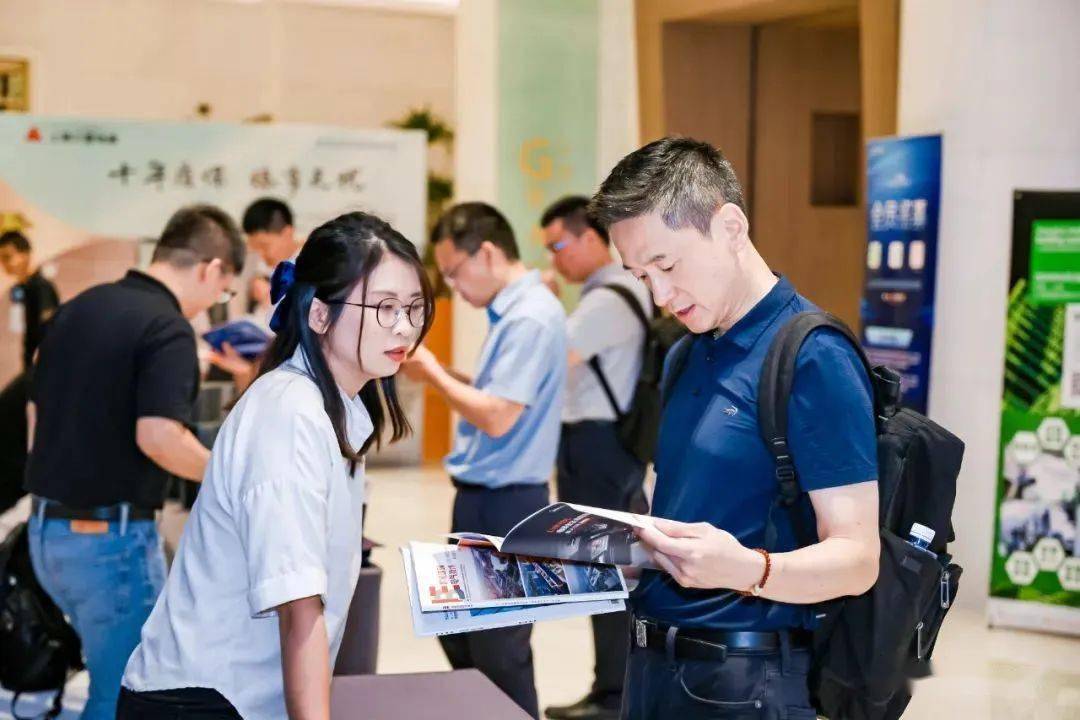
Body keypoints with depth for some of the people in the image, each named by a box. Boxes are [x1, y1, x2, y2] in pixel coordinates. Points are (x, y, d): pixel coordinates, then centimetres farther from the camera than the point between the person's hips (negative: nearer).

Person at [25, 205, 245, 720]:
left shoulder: (77, 308, 9)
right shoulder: (168, 328, -16)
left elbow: (36, 413, 15)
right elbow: (158, 436, -27)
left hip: (46, 528, 8)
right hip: (111, 535, -8)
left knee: (118, 672, 25)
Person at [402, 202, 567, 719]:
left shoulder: (530, 318, -19)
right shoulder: (511, 311, 12)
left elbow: (497, 417, -24)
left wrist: (431, 374, -12)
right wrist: (436, 372, 7)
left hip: (505, 503, -10)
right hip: (485, 497, 10)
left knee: (498, 652, 0)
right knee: (459, 634, 20)